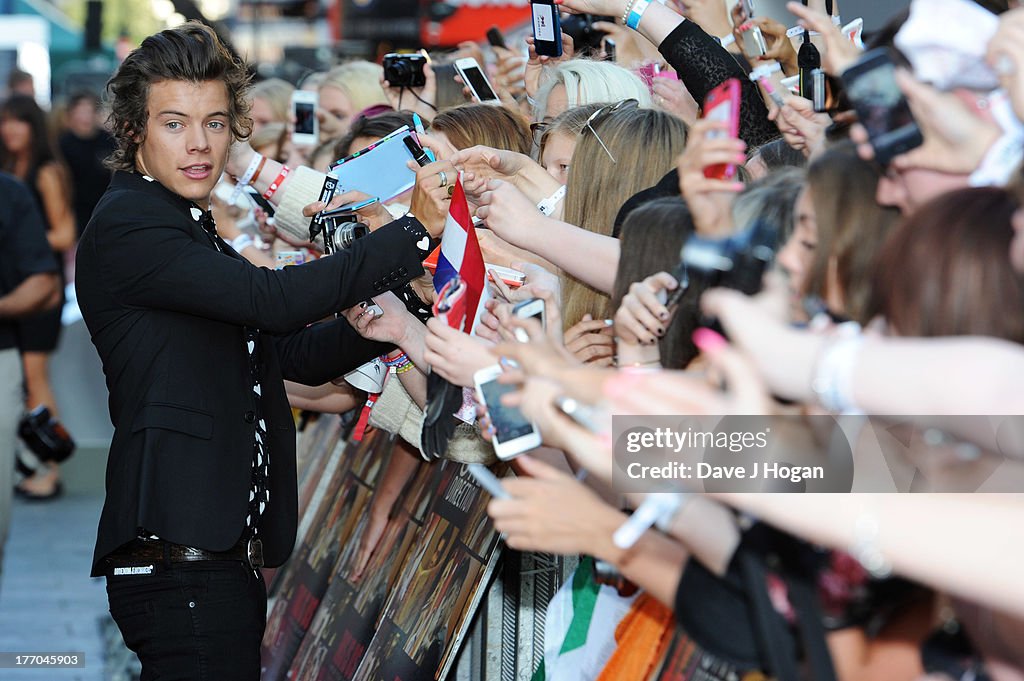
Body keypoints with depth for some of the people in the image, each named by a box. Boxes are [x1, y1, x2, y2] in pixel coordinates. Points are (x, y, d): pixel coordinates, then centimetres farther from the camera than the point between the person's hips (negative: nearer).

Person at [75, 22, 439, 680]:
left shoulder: (196, 237, 22)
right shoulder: (126, 226, -9)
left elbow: (295, 353, 18)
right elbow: (274, 301, -21)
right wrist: (418, 230, -18)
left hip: (221, 556, 10)